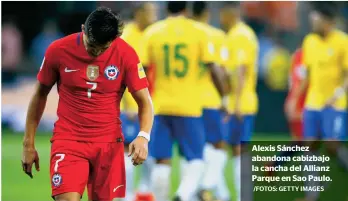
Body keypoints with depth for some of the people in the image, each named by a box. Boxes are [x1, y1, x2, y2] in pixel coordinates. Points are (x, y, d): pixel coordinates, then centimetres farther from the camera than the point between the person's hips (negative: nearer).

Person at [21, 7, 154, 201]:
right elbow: (40, 94, 6)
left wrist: (143, 137, -23)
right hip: (68, 140, -1)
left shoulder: (126, 54, -8)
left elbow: (145, 101, -3)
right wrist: (29, 143, 7)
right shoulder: (58, 50, -8)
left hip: (109, 142, 1)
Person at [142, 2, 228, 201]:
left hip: (161, 107, 2)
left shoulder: (152, 32, 3)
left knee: (162, 161, 8)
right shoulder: (198, 32, -2)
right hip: (189, 107, -2)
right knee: (196, 160, 4)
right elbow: (214, 69, -4)